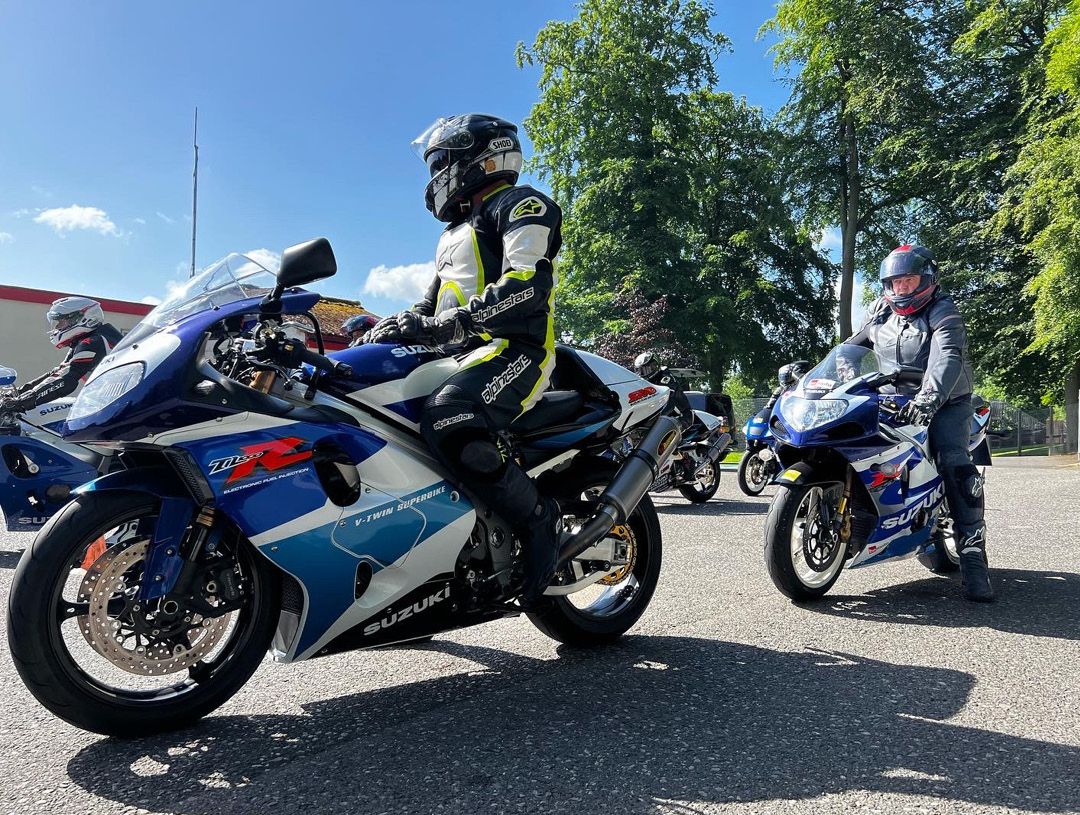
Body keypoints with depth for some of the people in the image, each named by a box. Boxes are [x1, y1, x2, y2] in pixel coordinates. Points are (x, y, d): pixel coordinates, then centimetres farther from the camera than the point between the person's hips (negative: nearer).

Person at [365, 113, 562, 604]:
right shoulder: (455, 232, 30)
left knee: (445, 421, -36)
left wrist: (444, 324, -25)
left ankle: (539, 520, -20)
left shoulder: (521, 205, 0)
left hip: (514, 347, -9)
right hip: (459, 353, 10)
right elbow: (433, 307, 31)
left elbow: (527, 284, -18)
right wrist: (390, 327, 11)